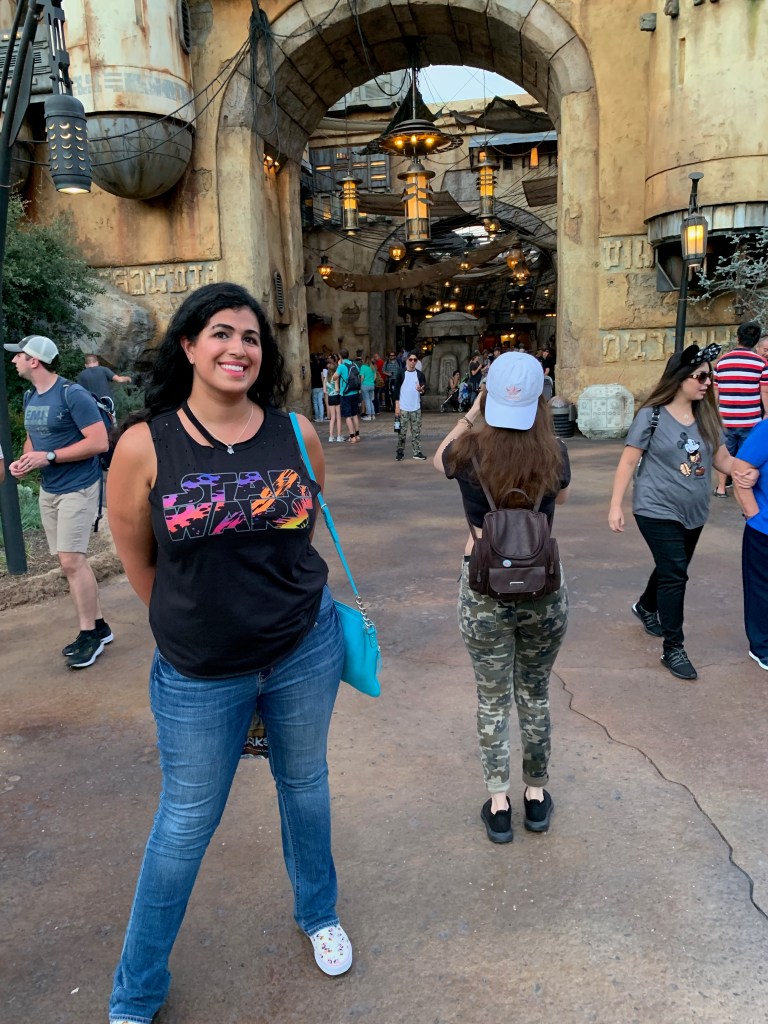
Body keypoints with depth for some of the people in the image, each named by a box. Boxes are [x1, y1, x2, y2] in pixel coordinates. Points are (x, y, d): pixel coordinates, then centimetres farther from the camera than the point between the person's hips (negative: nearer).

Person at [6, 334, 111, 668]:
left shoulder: (73, 395, -15)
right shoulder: (30, 397, 11)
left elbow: (100, 442, -20)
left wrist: (48, 457, -20)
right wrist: (24, 461, 1)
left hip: (77, 488, -8)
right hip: (48, 490, 8)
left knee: (71, 560, -11)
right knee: (71, 560, 9)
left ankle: (89, 633, 2)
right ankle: (98, 626, 19)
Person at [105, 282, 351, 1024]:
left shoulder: (295, 433, -8)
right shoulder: (144, 444, -16)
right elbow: (136, 560, -3)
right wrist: (193, 619, 9)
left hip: (305, 653, 2)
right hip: (199, 673, -2)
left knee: (304, 785, 22)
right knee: (185, 823, 13)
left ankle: (318, 914, 51)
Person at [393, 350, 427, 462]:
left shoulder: (420, 374, 6)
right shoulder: (401, 373, -2)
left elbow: (425, 388, 2)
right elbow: (396, 390, -3)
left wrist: (421, 390, -23)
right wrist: (397, 406, -8)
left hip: (416, 408, 3)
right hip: (403, 408, -3)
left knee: (416, 431, 5)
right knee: (402, 431, 1)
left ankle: (417, 452, 10)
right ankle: (400, 452, 9)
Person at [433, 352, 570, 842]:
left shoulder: (469, 451, -12)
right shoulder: (555, 453, -10)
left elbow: (439, 458, 14)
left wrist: (468, 419, 16)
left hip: (484, 588, -1)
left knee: (493, 701, 15)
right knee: (535, 697, 19)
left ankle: (499, 804, 25)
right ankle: (537, 795, 34)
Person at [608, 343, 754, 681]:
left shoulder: (707, 416, 2)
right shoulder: (652, 416, -13)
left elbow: (722, 458, 5)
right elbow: (628, 462, -11)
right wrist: (616, 505, -14)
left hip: (694, 513, 6)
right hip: (658, 511, -6)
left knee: (672, 570, 20)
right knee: (674, 575, -8)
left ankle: (646, 606, 50)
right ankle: (673, 649, 4)